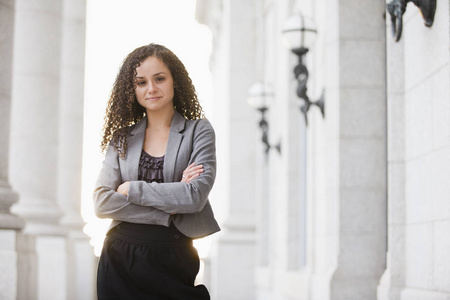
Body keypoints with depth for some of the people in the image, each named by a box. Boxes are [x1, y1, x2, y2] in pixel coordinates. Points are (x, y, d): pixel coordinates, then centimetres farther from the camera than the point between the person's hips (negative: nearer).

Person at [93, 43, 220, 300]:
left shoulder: (199, 131, 1)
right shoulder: (122, 137, 9)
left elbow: (196, 196, -13)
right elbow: (102, 202, -3)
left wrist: (131, 189, -7)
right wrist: (166, 212, -12)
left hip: (173, 261, -2)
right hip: (121, 259, 2)